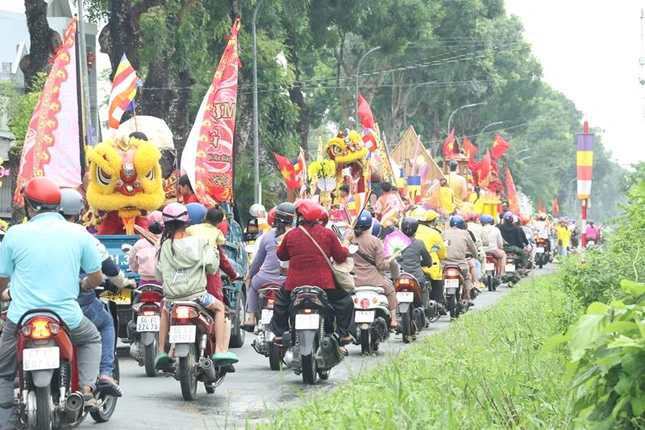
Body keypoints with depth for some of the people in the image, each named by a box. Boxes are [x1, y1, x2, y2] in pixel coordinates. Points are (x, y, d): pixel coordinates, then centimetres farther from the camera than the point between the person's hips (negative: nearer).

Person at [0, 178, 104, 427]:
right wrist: (85, 285, 32)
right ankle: (86, 388, 10)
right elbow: (96, 277, 7)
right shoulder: (79, 233, -1)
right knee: (91, 338, 32)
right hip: (67, 320, 1)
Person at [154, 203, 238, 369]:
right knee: (219, 307, 24)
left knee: (165, 310, 35)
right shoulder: (199, 242, -2)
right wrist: (214, 254, 18)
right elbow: (212, 267, -2)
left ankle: (161, 351, 24)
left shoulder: (164, 246, -1)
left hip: (172, 297, 2)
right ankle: (220, 350, 10)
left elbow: (158, 276, 1)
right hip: (196, 295, -2)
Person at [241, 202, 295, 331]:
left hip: (266, 280, 1)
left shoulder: (268, 236, 2)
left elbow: (258, 260, 12)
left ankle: (250, 318, 22)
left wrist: (249, 275, 28)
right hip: (288, 282, -1)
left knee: (253, 283, 33)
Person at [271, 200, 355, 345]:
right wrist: (347, 241, 19)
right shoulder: (328, 234, -1)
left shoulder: (291, 235, 0)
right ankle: (344, 335, 17)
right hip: (323, 283, -1)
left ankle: (279, 335, 25)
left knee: (281, 302, 28)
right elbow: (341, 257, 2)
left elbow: (281, 256, 15)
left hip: (295, 284, 1)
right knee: (344, 300, 21)